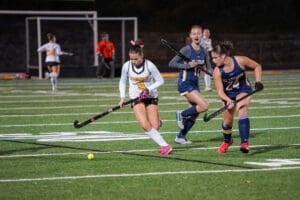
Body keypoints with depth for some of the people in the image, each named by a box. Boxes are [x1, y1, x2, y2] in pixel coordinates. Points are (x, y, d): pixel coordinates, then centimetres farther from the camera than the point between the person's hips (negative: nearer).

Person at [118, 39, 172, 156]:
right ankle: (165, 146, -17)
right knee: (145, 125, -21)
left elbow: (160, 81, -7)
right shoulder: (127, 66, -9)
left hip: (151, 97, -1)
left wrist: (149, 89, -20)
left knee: (155, 127, -8)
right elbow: (122, 82, 7)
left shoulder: (149, 65, -16)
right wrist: (122, 97, -3)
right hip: (136, 98, 1)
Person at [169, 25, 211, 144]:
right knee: (204, 106, -20)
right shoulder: (187, 50, -12)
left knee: (194, 114, 8)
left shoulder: (203, 51, 6)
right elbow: (171, 64, -12)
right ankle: (181, 115, 2)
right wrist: (187, 65, -21)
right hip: (185, 84, -7)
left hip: (195, 84, 7)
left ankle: (180, 137, 22)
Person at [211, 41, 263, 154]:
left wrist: (258, 81, -18)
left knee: (242, 112, -26)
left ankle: (245, 143, -27)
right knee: (227, 121, 5)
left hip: (243, 90, -2)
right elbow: (220, 91, -24)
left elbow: (257, 66, -8)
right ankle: (227, 141, 38)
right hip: (228, 95, 2)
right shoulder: (217, 71, -24)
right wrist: (227, 100, -42)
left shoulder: (240, 61, -26)